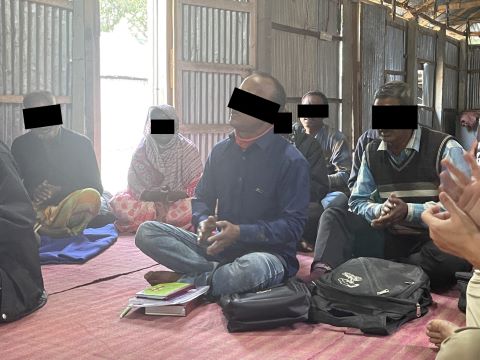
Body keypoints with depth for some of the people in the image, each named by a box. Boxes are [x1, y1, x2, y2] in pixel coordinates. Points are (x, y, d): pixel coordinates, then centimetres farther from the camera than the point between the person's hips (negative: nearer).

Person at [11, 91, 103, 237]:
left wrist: (60, 191, -12)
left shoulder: (81, 143, 8)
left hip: (70, 208, -1)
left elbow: (96, 187, 5)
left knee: (90, 196, -34)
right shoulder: (20, 145, 13)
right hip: (35, 209, 1)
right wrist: (31, 192, -14)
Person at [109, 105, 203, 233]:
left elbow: (197, 185, -3)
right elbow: (134, 184, -1)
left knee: (193, 207, -36)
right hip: (148, 202, 1)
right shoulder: (142, 149, 4)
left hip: (178, 201, -1)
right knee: (117, 202, -26)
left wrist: (174, 195, -22)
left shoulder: (188, 149, 1)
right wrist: (150, 194, -23)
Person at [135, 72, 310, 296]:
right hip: (219, 247, 5)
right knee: (147, 231, -10)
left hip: (268, 252, -5)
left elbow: (293, 225, -13)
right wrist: (203, 221, -10)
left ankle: (185, 280, -17)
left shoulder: (291, 161, -10)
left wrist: (240, 232, -24)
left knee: (253, 267, -42)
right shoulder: (221, 150, 9)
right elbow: (202, 198, 15)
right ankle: (218, 272, -21)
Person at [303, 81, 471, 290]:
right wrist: (380, 210, -17)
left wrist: (408, 211, -24)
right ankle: (322, 273, -39)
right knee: (333, 216, -12)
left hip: (434, 239, -4)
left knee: (455, 253, -39)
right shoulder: (372, 152, 7)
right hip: (389, 238, 4)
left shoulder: (444, 148, -8)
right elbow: (357, 203, 7)